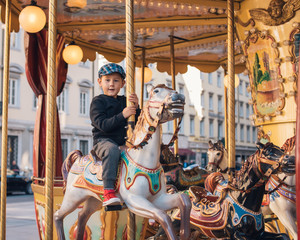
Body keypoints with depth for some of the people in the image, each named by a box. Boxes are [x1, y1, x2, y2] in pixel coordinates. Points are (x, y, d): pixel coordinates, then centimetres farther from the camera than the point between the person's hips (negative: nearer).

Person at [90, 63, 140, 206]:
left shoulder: (125, 101, 17)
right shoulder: (98, 101, 1)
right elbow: (102, 125, -13)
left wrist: (136, 108, -6)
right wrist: (122, 115, -22)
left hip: (124, 142, 6)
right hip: (103, 141, -6)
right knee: (112, 150, -38)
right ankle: (108, 192, -43)